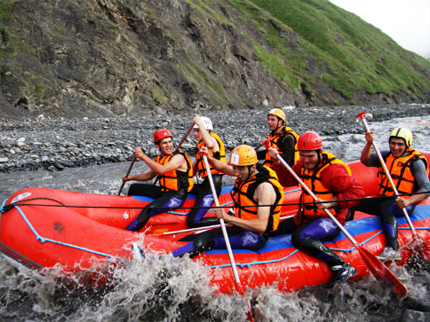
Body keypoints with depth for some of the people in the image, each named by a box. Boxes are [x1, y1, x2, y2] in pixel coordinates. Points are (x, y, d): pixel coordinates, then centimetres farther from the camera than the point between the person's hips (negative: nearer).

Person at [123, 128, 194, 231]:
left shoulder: (178, 157, -17)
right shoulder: (160, 159, 10)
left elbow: (161, 170, -33)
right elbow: (149, 175, 22)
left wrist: (143, 157, -34)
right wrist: (130, 178, 13)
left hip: (176, 197, -9)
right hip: (163, 192, 9)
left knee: (149, 209, -31)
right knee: (134, 188, 16)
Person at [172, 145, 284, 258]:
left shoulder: (264, 187, -24)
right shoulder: (246, 173, 1)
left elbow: (261, 226, -31)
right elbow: (222, 167, 20)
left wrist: (228, 218, -35)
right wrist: (209, 158, -1)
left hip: (255, 236, -10)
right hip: (240, 227, 10)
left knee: (205, 239, -23)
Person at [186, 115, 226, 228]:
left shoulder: (213, 139, -7)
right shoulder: (200, 146, 19)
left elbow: (210, 144, -36)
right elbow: (192, 171, 21)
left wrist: (200, 123, -28)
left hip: (212, 185, -10)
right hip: (205, 184, 10)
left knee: (192, 222, -16)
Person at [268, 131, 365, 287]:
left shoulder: (332, 169, -20)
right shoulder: (303, 165, 4)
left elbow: (357, 192, -21)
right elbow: (286, 181, 13)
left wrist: (332, 202, -28)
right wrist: (278, 162, -2)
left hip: (329, 220, -9)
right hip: (306, 216, 9)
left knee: (300, 237, -35)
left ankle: (343, 267, -25)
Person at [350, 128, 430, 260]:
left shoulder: (416, 161, -7)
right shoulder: (387, 155, 8)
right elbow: (366, 161, -6)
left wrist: (408, 201, -32)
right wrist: (369, 143, -23)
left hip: (404, 205, -6)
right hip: (384, 200, 6)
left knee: (384, 207, -38)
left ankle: (393, 250, -46)